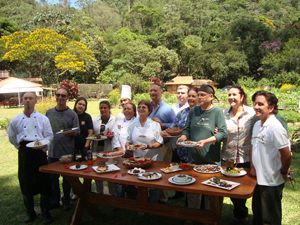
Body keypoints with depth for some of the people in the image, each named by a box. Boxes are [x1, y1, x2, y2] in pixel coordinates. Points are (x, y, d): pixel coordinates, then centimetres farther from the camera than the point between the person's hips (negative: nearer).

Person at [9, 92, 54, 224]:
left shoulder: (43, 119, 3)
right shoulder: (15, 120, 6)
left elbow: (49, 136, 2)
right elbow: (12, 138, 17)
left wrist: (43, 144, -15)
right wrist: (21, 147, 12)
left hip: (40, 152, -1)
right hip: (24, 153, 2)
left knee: (44, 182, 1)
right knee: (25, 183, 8)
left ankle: (46, 214, 15)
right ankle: (30, 213, 26)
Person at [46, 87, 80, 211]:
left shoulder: (72, 114, -5)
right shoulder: (49, 112, 5)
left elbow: (77, 133, -4)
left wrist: (71, 133, -25)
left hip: (67, 152, -3)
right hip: (52, 151, 3)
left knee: (67, 178, 9)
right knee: (53, 177, 12)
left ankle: (66, 201, 26)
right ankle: (54, 201, 29)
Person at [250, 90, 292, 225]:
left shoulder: (275, 127, -22)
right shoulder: (257, 124, 6)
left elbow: (287, 155, -20)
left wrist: (283, 173, -6)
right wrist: (253, 168, 10)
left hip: (271, 182, -8)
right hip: (259, 179, 8)